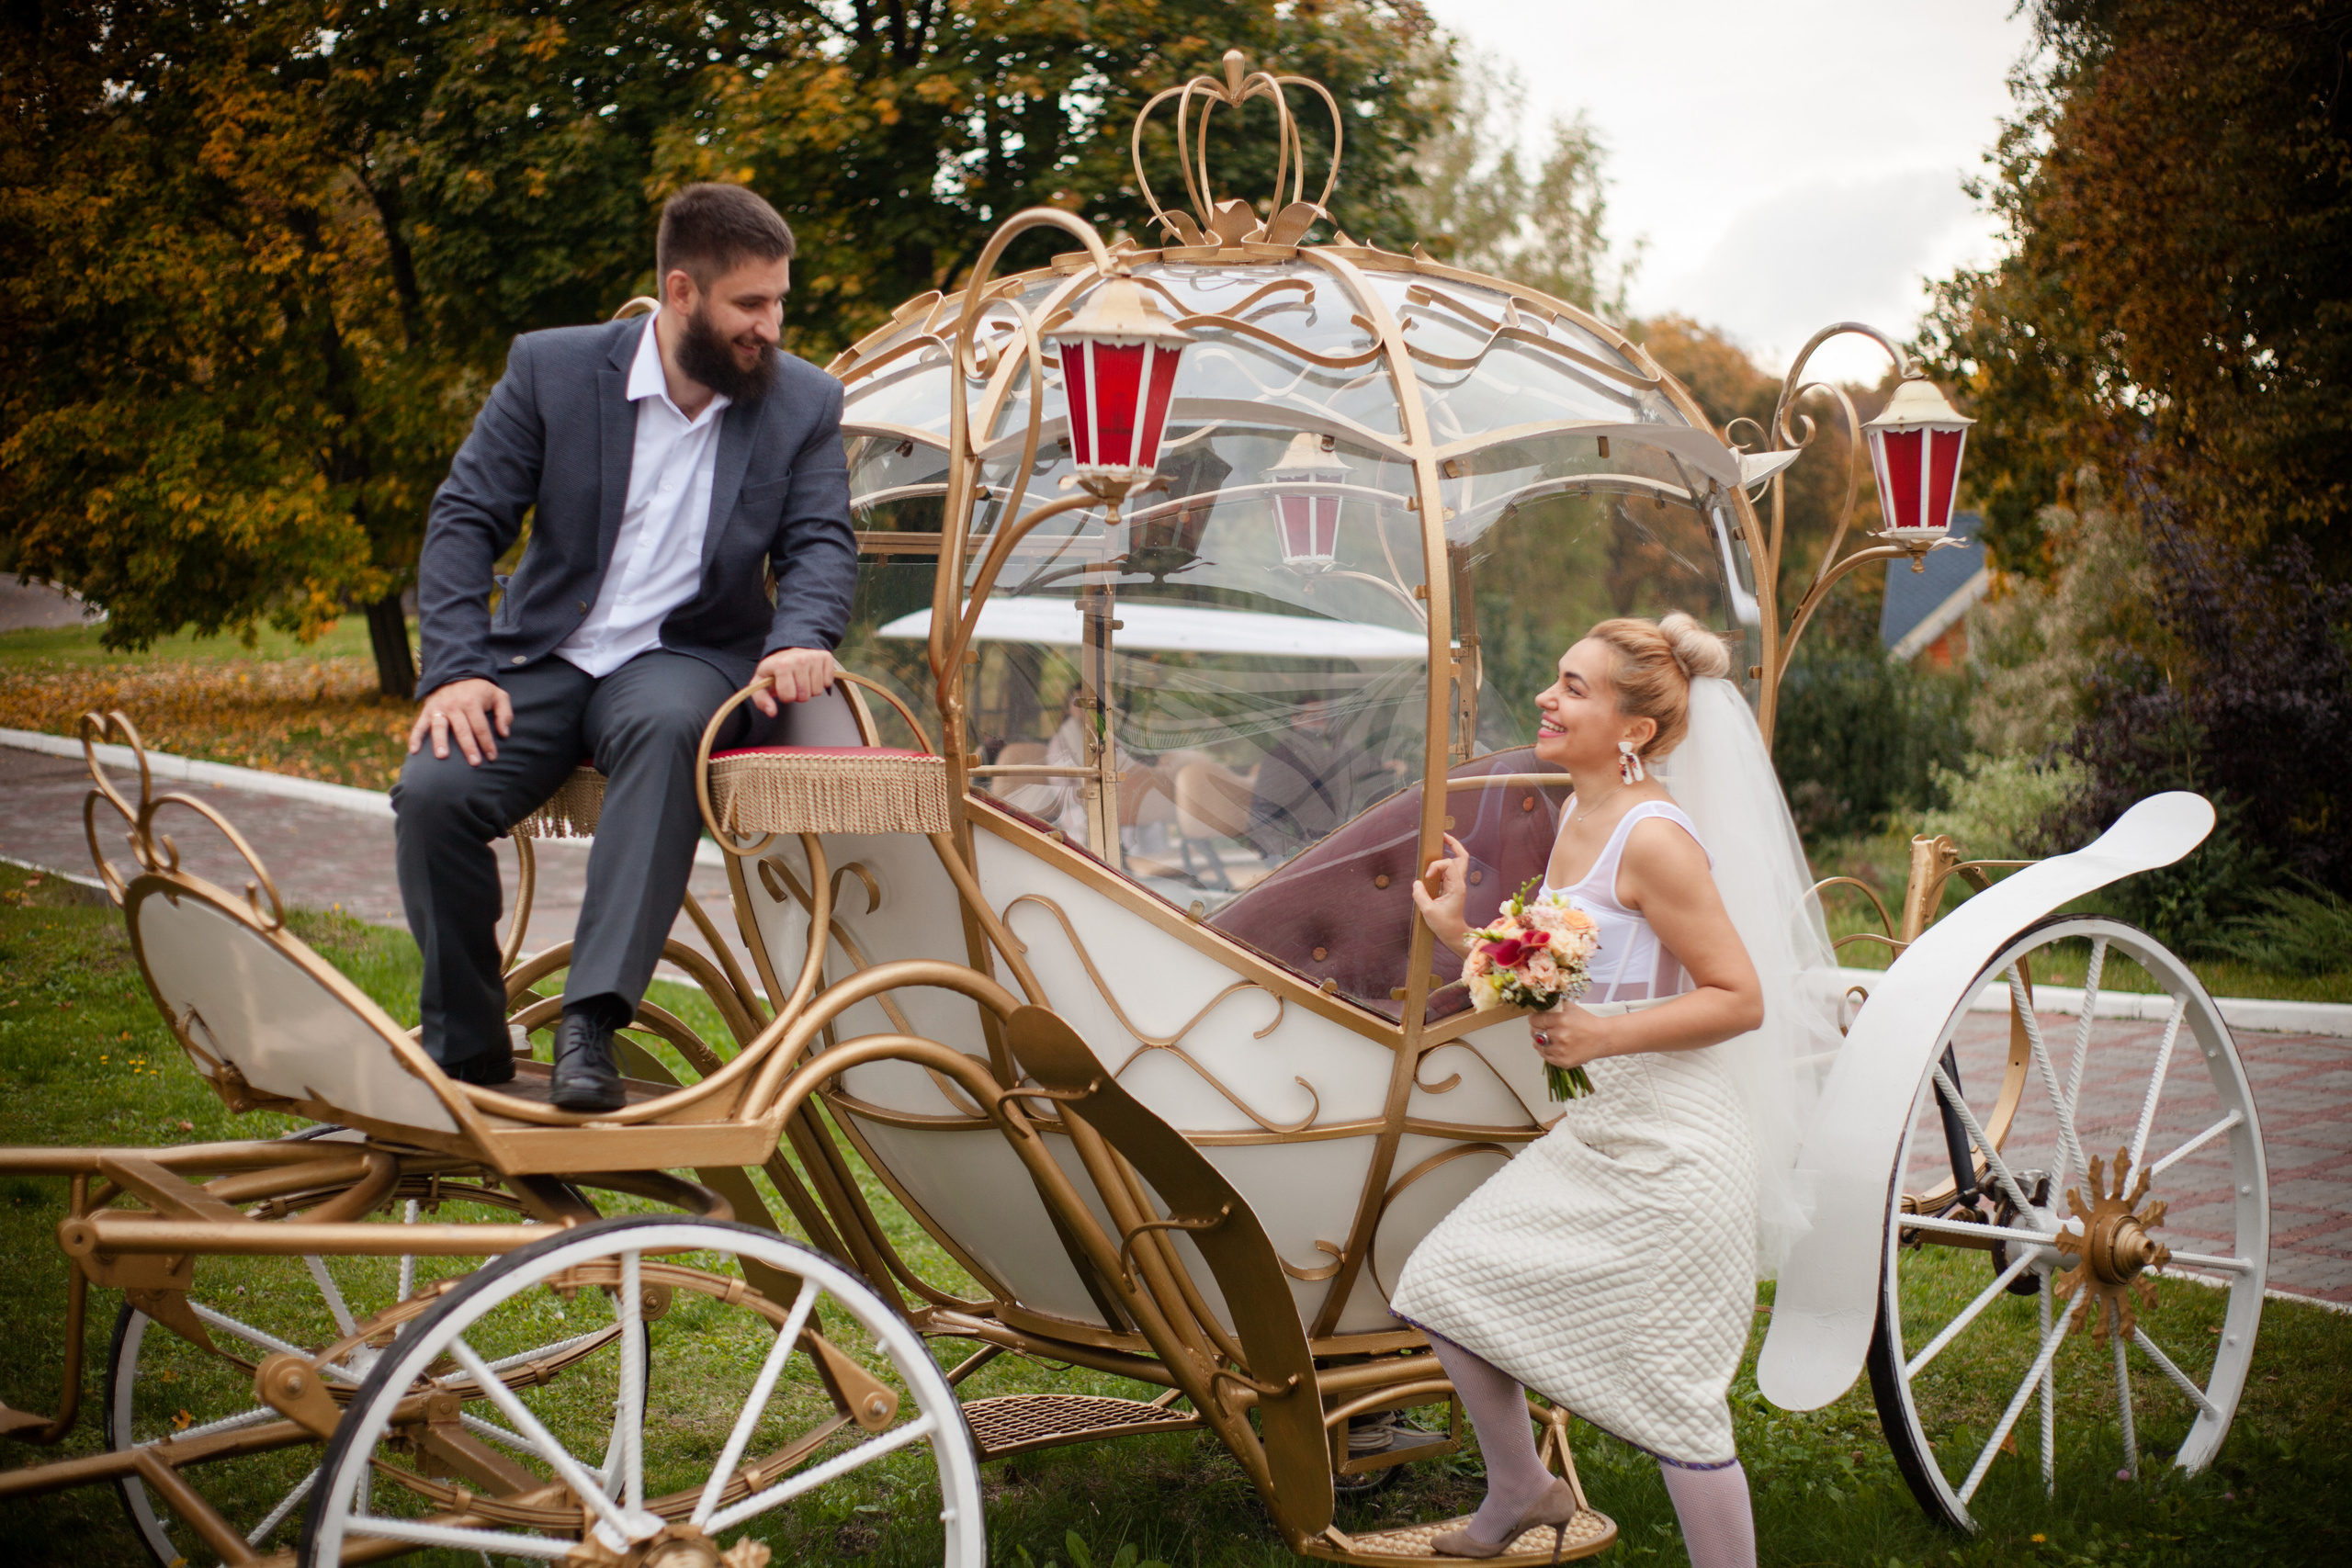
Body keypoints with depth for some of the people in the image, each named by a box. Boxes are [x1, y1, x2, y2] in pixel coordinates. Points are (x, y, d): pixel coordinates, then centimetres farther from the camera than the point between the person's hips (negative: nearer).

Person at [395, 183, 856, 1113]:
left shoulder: (804, 403, 5)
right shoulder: (551, 369, 0)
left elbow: (820, 543, 0)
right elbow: (465, 519, -1)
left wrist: (799, 640, -23)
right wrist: (456, 669, -15)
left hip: (683, 659, -1)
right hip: (543, 660, 1)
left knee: (664, 730, -38)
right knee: (432, 792, -27)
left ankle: (591, 1021, -41)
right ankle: (465, 1049, -6)